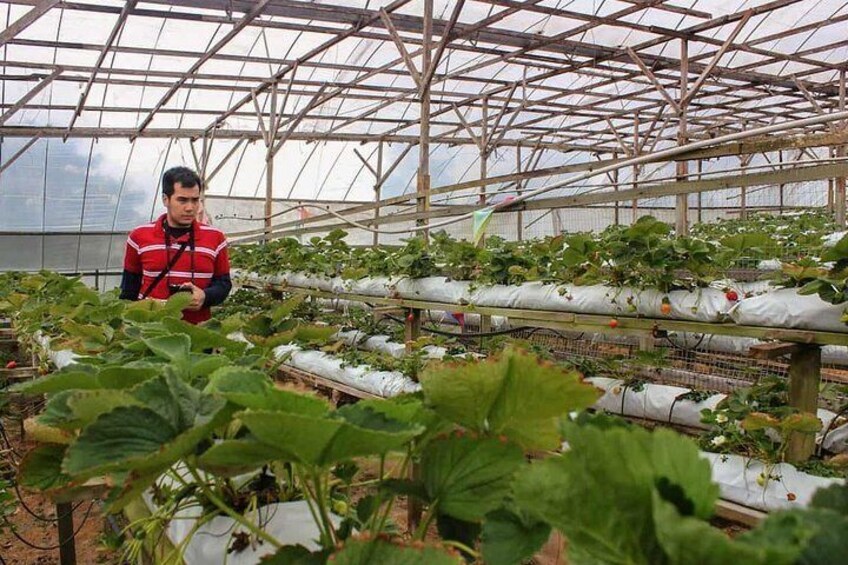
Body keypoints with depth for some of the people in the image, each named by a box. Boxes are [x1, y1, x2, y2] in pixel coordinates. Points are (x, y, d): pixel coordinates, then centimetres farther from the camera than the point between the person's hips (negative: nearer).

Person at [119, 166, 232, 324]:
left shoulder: (215, 238, 3)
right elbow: (129, 289, 8)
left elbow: (223, 283, 6)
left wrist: (205, 296, -14)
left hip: (197, 329, 0)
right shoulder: (139, 236, 2)